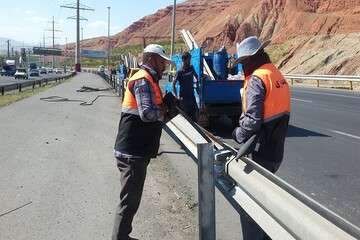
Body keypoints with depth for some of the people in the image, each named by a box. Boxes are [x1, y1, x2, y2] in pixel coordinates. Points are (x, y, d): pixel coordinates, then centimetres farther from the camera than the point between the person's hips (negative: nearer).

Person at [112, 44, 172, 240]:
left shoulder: (147, 79, 19)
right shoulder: (143, 80, -13)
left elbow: (154, 113, 18)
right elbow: (147, 113, -25)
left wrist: (166, 107, 2)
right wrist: (166, 111, -8)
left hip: (135, 150, 10)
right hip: (132, 152, -10)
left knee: (131, 198, 19)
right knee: (129, 201, -1)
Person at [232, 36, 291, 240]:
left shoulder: (257, 79, -18)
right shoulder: (278, 75, 9)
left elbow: (253, 119, -25)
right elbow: (278, 114, 12)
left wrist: (238, 134, -7)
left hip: (258, 153, -9)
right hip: (275, 150, 9)